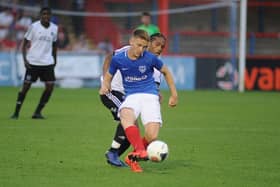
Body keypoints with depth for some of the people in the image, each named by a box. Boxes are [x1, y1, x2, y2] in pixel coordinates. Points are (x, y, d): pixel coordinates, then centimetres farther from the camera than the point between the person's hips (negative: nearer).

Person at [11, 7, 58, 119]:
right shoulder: (34, 27, -6)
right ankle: (16, 112, 7)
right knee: (26, 86, -3)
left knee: (50, 87, -6)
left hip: (48, 63, 4)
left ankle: (37, 112, 5)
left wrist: (54, 59, 17)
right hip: (33, 62, -4)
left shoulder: (54, 28, 5)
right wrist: (25, 59, -12)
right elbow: (25, 44, -3)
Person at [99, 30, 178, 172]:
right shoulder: (118, 59, 0)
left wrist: (174, 95, 16)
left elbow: (166, 72, 14)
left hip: (150, 96, 0)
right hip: (131, 96, 0)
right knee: (125, 115, -39)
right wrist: (105, 86, -6)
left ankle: (133, 158, 8)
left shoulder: (150, 58, -2)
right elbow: (108, 76, 17)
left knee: (152, 137, -19)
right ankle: (140, 151, -46)